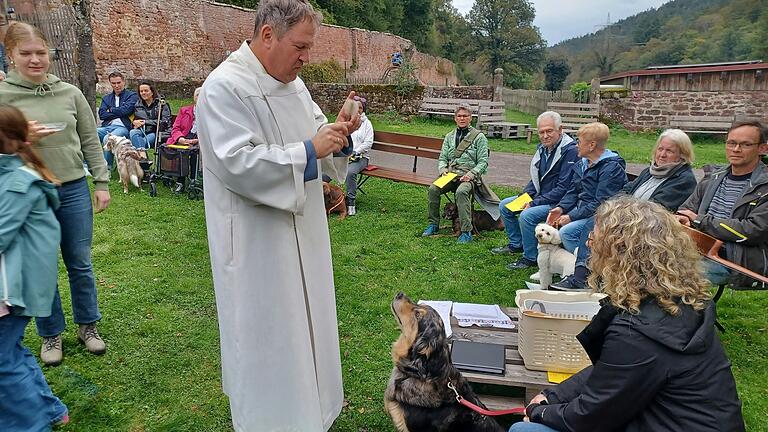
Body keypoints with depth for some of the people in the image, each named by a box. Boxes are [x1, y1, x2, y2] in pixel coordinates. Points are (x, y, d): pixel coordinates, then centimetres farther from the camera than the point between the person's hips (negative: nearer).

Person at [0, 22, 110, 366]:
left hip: (74, 190, 1)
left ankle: (87, 325, 29)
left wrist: (102, 183, 2)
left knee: (80, 265, 12)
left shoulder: (70, 93, 2)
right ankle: (51, 334, 28)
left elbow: (91, 142, 6)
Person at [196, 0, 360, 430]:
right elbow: (236, 162, -25)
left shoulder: (292, 83, 9)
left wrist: (337, 133, -6)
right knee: (266, 339, 5)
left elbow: (314, 139, 16)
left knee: (301, 323, 21)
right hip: (257, 241, -9)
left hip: (302, 231, 9)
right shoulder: (225, 87, -17)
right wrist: (308, 151, -24)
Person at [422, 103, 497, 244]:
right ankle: (433, 224, -8)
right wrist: (443, 169, -7)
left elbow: (483, 162, -1)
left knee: (461, 192, -37)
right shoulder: (449, 137, 18)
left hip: (469, 176, -4)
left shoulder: (479, 137, 5)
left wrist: (471, 174, -17)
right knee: (433, 189, -24)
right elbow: (443, 158, 16)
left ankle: (466, 232, -32)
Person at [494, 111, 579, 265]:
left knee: (526, 215, -30)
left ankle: (530, 258, -11)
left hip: (558, 202, -9)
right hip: (540, 196, 10)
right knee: (504, 205, 8)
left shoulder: (570, 151, -20)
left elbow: (564, 188, -24)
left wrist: (534, 203, -22)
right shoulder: (543, 148, 8)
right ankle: (516, 244, 21)